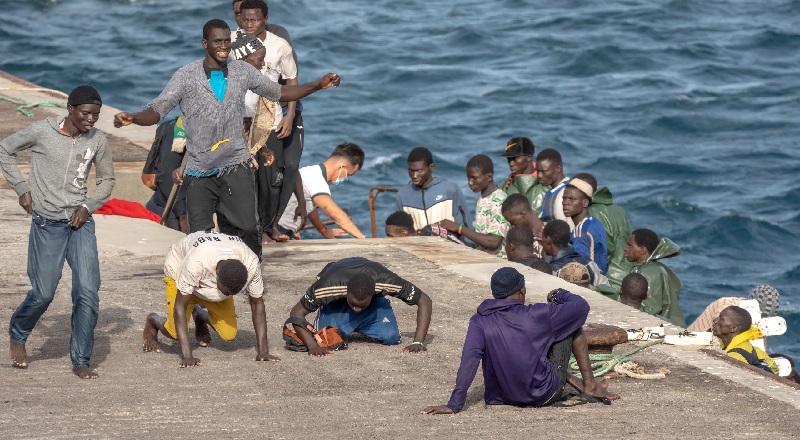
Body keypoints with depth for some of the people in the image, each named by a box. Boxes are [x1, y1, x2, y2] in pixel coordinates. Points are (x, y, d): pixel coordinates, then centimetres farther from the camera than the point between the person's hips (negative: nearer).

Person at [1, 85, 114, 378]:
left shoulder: (98, 141, -1)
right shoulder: (42, 131, -9)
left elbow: (106, 180, 14)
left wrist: (88, 206, -3)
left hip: (80, 223, 2)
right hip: (47, 224, -2)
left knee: (88, 291, -9)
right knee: (43, 293, 2)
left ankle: (81, 361, 0)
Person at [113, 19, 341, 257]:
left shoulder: (242, 71, 5)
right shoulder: (186, 76, -4)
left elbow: (280, 93, 16)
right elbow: (157, 110, -9)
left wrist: (319, 85, 7)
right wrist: (132, 118, -30)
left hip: (235, 167, 1)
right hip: (199, 173, -1)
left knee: (247, 229, -10)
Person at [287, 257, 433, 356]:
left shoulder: (386, 281, -41)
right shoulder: (327, 285, -43)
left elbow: (425, 302, -33)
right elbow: (297, 312, -34)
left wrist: (418, 342, -42)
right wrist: (313, 346, -48)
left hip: (374, 298, 1)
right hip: (336, 300, -1)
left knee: (391, 338, -21)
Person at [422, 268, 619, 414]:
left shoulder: (479, 322, -12)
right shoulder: (536, 316, -17)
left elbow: (469, 361, -24)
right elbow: (581, 306, -6)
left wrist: (454, 405, -28)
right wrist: (559, 295, 16)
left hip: (505, 397, 4)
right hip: (546, 394, -3)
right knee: (573, 323, 11)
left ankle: (576, 382, 37)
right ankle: (589, 383, 16)